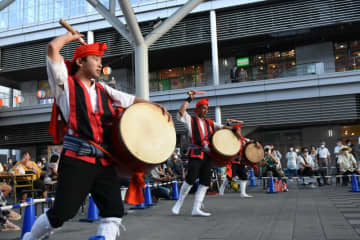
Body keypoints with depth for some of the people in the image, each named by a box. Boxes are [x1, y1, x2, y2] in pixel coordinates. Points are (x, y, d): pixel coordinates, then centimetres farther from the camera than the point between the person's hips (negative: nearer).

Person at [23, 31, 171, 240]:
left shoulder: (103, 90, 19)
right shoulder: (66, 84, 4)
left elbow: (132, 100, 25)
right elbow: (53, 48, -8)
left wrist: (156, 107, 10)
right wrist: (70, 36, 11)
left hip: (104, 162, 6)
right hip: (77, 160, -5)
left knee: (114, 212, -3)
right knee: (61, 213, -3)